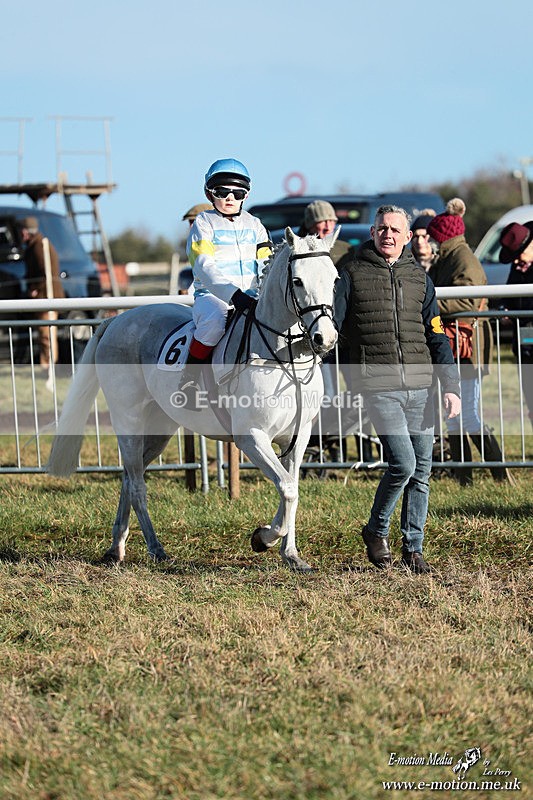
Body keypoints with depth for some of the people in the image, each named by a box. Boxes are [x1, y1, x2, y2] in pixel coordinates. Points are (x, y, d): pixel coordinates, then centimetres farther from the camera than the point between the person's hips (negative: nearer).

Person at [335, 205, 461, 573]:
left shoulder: (420, 278, 13)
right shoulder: (353, 275, 3)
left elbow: (437, 337, 14)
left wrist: (451, 387, 4)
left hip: (420, 388, 4)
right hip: (379, 387, -4)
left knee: (422, 471, 5)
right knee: (403, 463, -15)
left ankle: (413, 548, 17)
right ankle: (376, 530, 7)